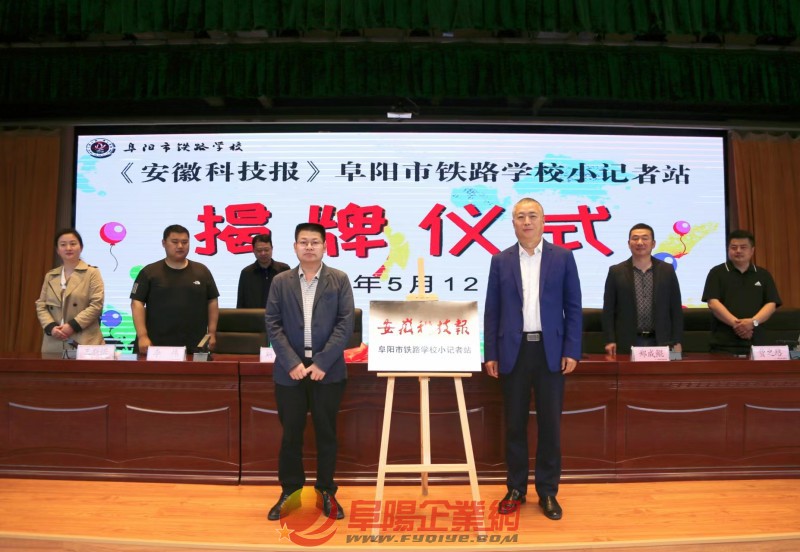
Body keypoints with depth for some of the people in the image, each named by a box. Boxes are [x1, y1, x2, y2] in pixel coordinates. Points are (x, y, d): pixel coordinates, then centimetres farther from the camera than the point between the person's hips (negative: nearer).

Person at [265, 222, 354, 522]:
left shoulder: (339, 280, 2)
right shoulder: (281, 281, 6)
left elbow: (346, 323, -5)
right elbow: (272, 324, 1)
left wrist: (322, 362, -12)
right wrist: (292, 363, -11)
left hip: (328, 370, -1)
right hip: (290, 370, 1)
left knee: (326, 433, 9)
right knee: (290, 433, 9)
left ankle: (326, 492, 23)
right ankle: (289, 492, 23)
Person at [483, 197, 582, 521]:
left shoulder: (563, 257, 4)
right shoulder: (500, 261, 6)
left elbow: (573, 307, 3)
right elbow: (492, 311, 5)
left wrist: (572, 350, -5)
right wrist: (491, 354, 0)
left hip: (550, 351, 0)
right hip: (514, 351, 1)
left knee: (550, 424, 6)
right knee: (515, 424, 8)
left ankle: (548, 492, 20)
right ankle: (516, 489, 22)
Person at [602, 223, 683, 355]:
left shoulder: (667, 270, 8)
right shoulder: (616, 272, 4)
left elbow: (676, 309, 8)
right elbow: (608, 310, 3)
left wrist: (676, 342, 2)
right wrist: (610, 341, -5)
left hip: (661, 342, 1)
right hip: (627, 343, -1)